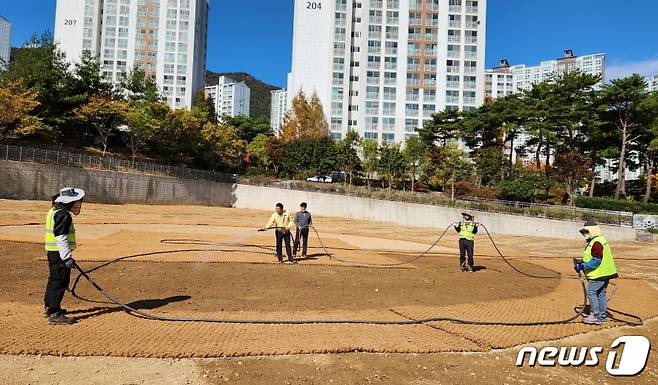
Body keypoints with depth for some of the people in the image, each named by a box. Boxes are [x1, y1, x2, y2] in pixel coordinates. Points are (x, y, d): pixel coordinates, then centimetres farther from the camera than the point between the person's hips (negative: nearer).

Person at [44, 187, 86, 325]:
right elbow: (61, 238, -23)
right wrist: (67, 257, -24)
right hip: (59, 253, -11)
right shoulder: (63, 215, -19)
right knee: (60, 282, -7)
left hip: (52, 252, 11)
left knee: (54, 279, 22)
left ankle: (49, 307, 35)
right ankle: (54, 314, -5)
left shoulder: (54, 211, 14)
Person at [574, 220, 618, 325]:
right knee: (601, 294, 14)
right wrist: (583, 262, 12)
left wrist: (583, 266, -22)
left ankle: (595, 316, -2)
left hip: (599, 274, -11)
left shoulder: (596, 243, -19)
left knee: (591, 292, -7)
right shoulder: (595, 241, 15)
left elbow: (596, 261, -24)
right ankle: (602, 316, 21)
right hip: (604, 273, 11)